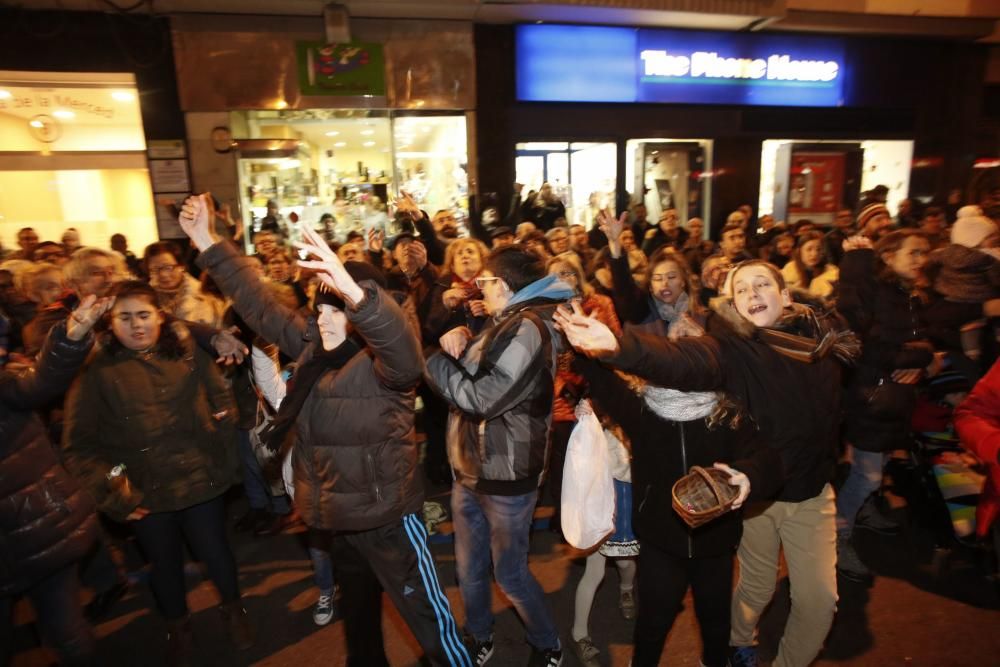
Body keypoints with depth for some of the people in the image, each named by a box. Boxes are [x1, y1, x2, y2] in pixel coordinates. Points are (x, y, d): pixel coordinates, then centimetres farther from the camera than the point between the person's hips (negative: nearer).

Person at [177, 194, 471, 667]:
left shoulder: (382, 361, -21)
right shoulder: (312, 345, 2)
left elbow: (403, 349, -44)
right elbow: (260, 306, 8)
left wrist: (352, 290, -62)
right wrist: (209, 245, 6)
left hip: (387, 515, -7)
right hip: (339, 514, 8)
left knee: (426, 615, 7)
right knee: (357, 610, 29)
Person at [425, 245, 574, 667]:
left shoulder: (528, 329, -20)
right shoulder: (504, 324, 11)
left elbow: (481, 398, -25)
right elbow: (465, 370, 13)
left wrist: (431, 358, -14)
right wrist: (458, 338, -7)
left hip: (505, 476, -8)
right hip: (469, 469, 9)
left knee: (510, 574, 10)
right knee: (469, 568, 21)